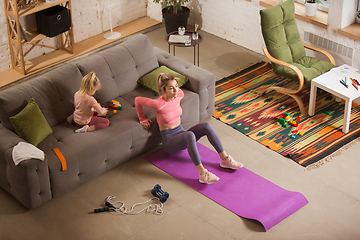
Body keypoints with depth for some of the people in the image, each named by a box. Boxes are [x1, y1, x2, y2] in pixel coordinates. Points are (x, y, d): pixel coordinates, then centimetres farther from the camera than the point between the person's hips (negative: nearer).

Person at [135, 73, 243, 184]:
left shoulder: (179, 95, -5)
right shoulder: (159, 104, -24)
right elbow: (137, 100, -12)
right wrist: (143, 119, -1)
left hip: (181, 133, 7)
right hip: (169, 141, -7)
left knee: (206, 126, -19)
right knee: (190, 135, -38)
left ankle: (225, 159, -17)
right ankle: (202, 174, -42)